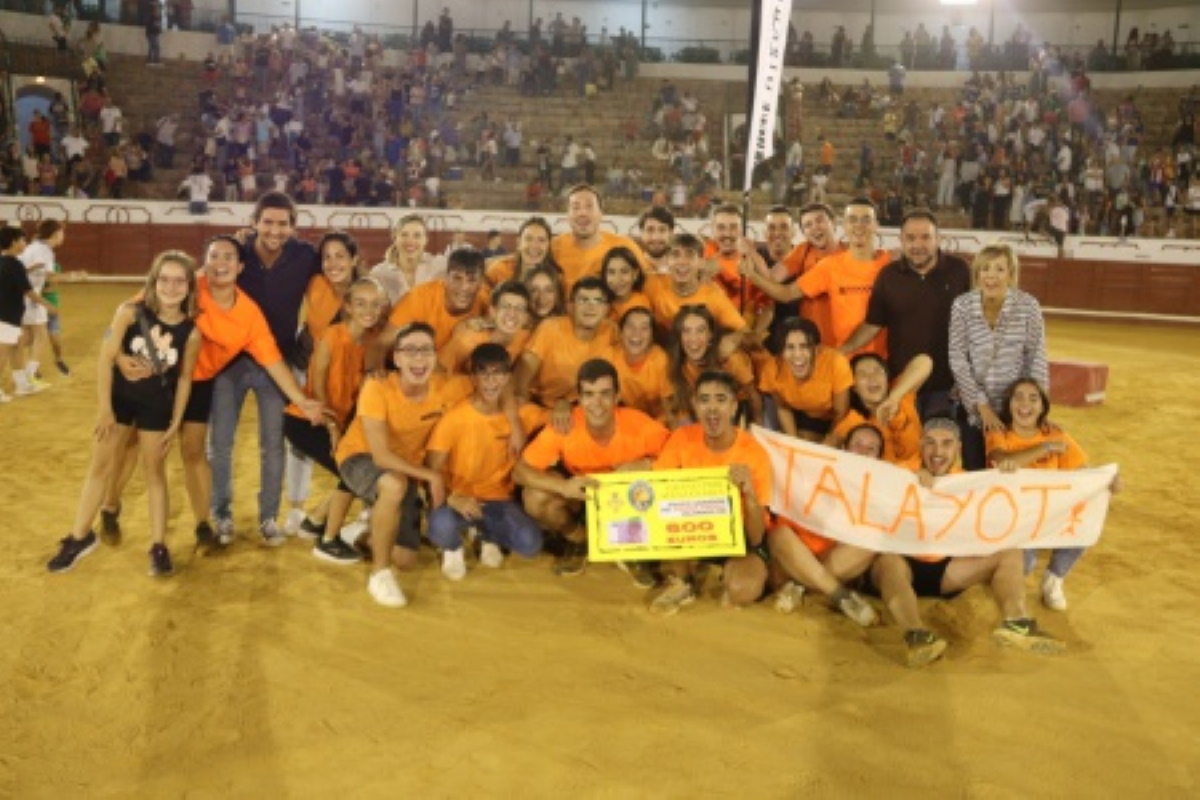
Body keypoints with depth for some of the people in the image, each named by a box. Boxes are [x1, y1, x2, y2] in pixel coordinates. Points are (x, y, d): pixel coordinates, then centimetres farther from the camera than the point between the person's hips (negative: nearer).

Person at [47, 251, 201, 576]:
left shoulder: (191, 331, -16)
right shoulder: (130, 312, -18)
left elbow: (185, 378, -5)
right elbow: (106, 358, -15)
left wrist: (175, 422, -3)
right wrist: (105, 409, -14)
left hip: (157, 405, -1)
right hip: (120, 397, 1)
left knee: (154, 472, 10)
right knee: (100, 466, 11)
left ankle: (158, 546, 18)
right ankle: (79, 536, 27)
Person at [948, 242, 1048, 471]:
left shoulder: (1028, 305, -7)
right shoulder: (962, 305, -7)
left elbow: (1036, 359, -5)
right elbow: (957, 359, -7)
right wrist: (982, 405, -11)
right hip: (973, 409, 0)